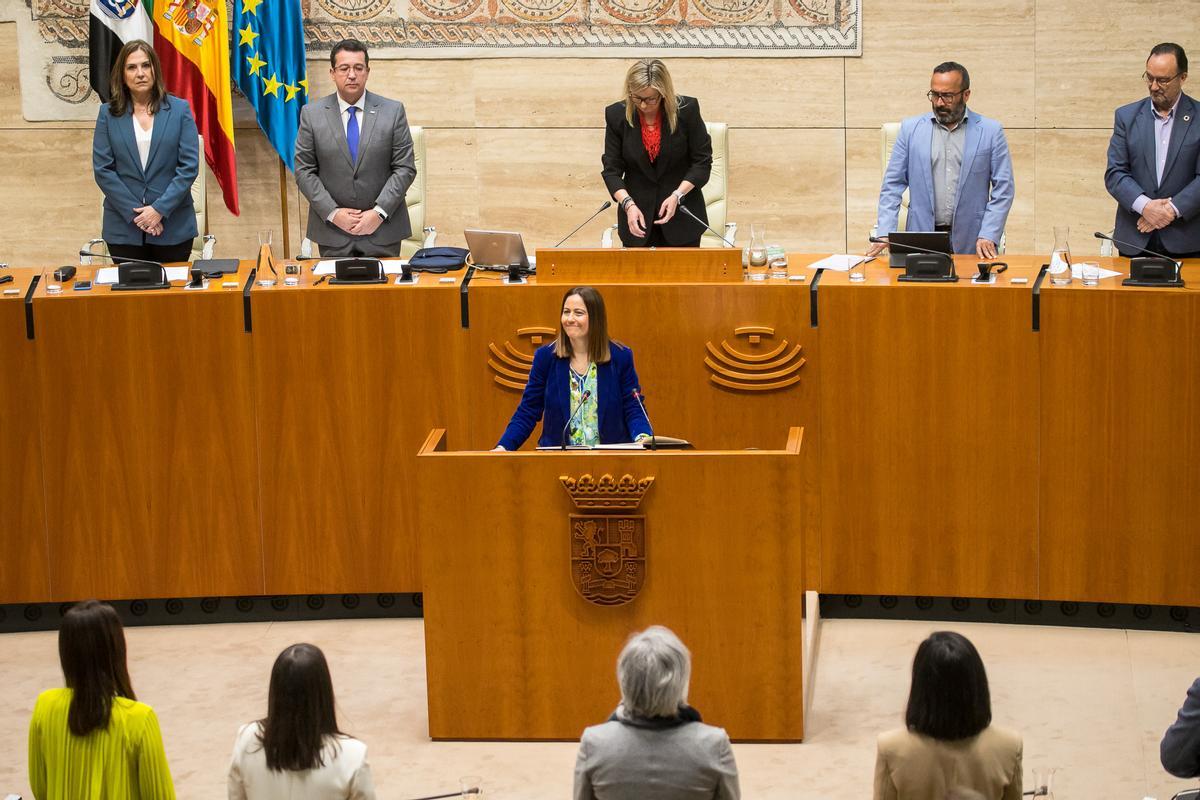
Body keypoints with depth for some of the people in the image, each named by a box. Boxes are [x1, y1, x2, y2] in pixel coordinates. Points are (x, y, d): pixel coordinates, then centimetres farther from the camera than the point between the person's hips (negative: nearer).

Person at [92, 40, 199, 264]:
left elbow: (189, 166, -3)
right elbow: (102, 170, -1)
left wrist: (160, 209, -13)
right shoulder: (108, 114, 3)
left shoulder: (180, 110, 2)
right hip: (124, 229, 1)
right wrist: (136, 213, -10)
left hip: (173, 227, 0)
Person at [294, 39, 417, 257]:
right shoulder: (312, 114, 2)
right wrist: (333, 213, -11)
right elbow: (304, 171, 1)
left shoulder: (393, 111, 1)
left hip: (383, 229, 0)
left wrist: (379, 212, -12)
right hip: (332, 232, 0)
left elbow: (405, 168, -1)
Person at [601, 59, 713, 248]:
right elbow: (612, 169, -3)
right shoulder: (616, 115, -7)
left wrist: (677, 195, -17)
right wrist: (628, 204, -19)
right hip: (638, 213, 1)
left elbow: (702, 161, -4)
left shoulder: (687, 109, -11)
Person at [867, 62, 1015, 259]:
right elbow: (892, 185, 10)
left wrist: (988, 237, -6)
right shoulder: (911, 128, 9)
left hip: (970, 242, -1)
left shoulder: (990, 132, 5)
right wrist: (885, 234, -2)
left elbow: (1003, 189, 5)